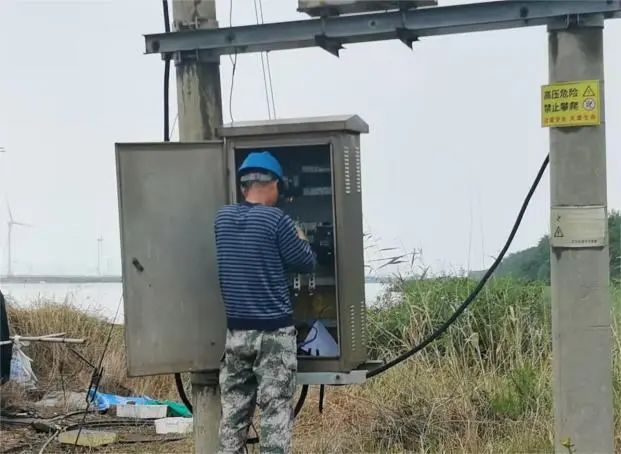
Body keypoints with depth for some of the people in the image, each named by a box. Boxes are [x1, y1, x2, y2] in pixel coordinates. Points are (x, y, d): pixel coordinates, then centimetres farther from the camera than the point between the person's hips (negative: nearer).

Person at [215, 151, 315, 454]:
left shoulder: (222, 218, 6)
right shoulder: (275, 219, -11)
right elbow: (306, 263, -3)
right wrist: (300, 239, 17)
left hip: (236, 329, 5)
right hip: (274, 330, -5)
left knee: (234, 410, 10)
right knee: (276, 412, -3)